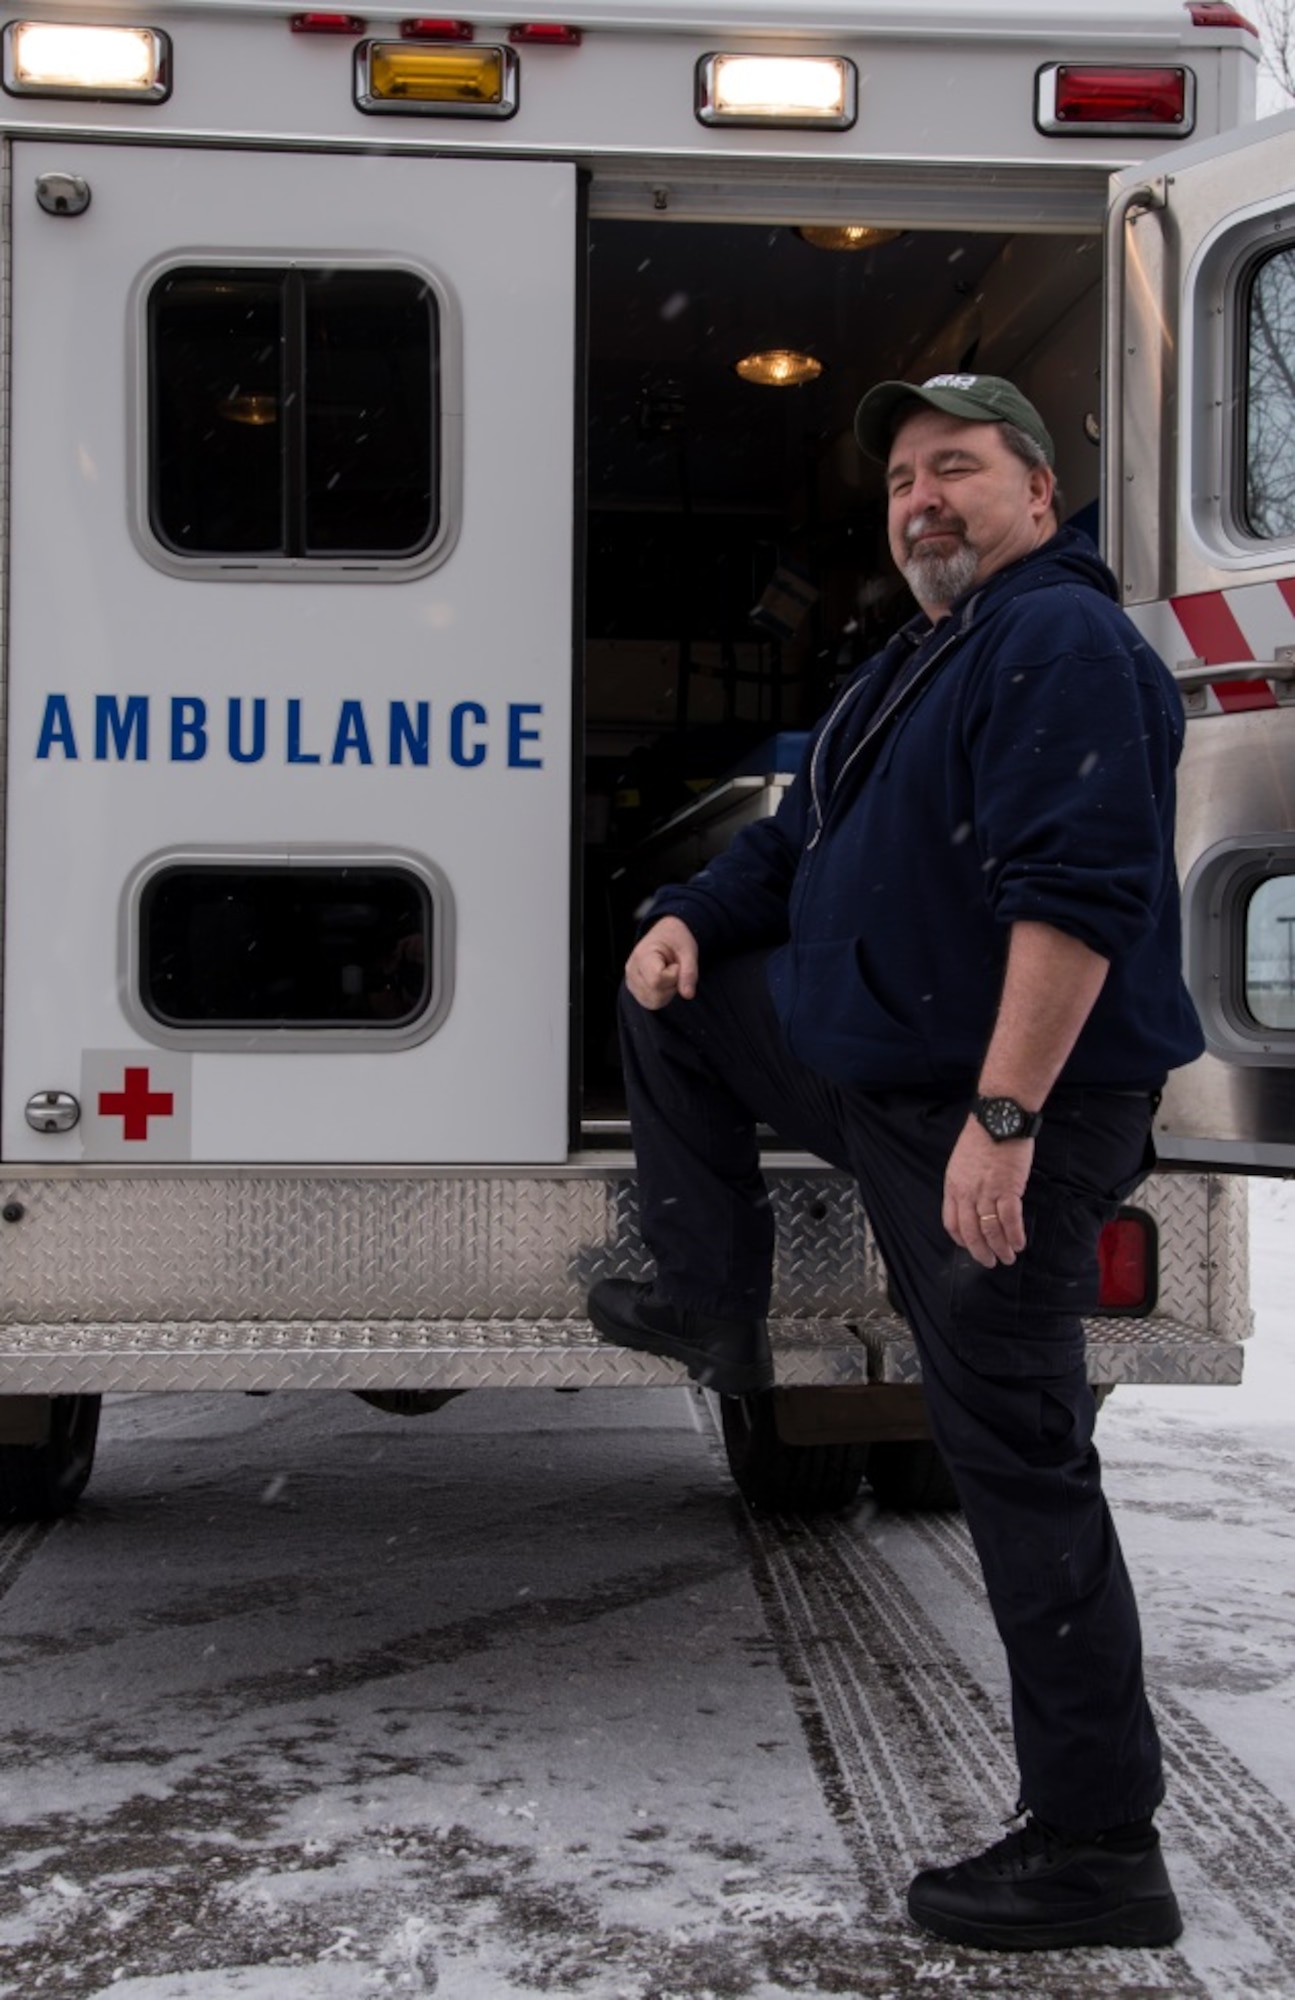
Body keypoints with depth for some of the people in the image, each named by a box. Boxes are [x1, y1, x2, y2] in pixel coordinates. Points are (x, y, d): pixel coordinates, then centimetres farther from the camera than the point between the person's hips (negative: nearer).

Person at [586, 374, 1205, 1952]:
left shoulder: (1065, 642, -15)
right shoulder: (914, 665, 18)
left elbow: (1078, 894, -26)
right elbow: (801, 842, 26)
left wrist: (1004, 1118, -31)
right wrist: (690, 919, 6)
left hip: (1002, 1112, -10)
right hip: (874, 1066, 10)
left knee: (1016, 1454, -8)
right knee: (669, 1007, 23)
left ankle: (1096, 1849, 0)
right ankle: (713, 1317, 28)